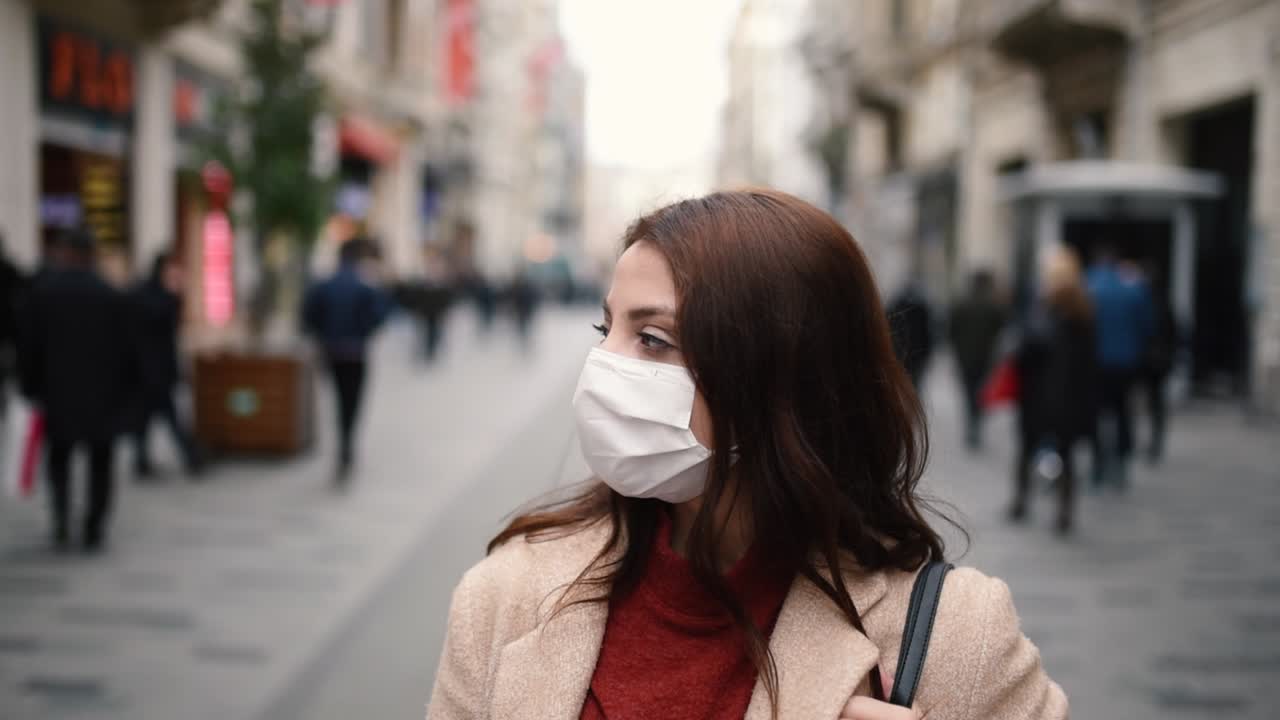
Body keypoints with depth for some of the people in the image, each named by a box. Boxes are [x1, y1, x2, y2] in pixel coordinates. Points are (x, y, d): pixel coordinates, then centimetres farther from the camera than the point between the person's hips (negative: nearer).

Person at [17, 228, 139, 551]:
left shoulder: (40, 291, -5)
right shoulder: (112, 297, -6)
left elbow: (28, 345, -3)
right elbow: (128, 351, -3)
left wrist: (31, 387, 5)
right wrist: (128, 395, 6)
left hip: (58, 391, 1)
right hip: (104, 393, -1)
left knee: (59, 458, 16)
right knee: (101, 461, 11)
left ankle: (61, 525, 2)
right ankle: (94, 530, 7)